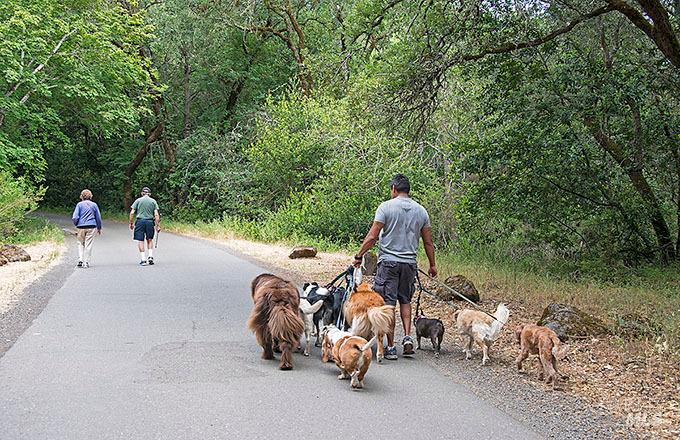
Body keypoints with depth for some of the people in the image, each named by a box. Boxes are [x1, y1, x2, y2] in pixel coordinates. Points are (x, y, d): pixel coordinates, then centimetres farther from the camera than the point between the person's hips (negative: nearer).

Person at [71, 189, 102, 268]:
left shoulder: (79, 204, 1)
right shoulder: (94, 205, 6)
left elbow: (75, 217, -5)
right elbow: (98, 217, 10)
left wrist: (76, 225, 14)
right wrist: (99, 228, 20)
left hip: (81, 227, 0)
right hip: (91, 227, 0)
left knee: (81, 243, 13)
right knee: (88, 244, 2)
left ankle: (80, 260, 1)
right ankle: (86, 262, 1)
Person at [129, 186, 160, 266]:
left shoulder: (138, 200, 6)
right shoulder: (153, 201, 8)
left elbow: (132, 213, 1)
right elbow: (156, 215, 1)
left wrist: (131, 223, 8)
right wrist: (158, 225, 2)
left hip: (140, 221, -1)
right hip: (150, 222, 1)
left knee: (140, 241, 2)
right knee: (149, 240, 16)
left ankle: (143, 259, -3)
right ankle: (150, 256, 4)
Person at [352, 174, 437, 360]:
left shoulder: (386, 207, -6)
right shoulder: (421, 211, 7)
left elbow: (372, 236, -9)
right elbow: (428, 242, 10)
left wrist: (359, 256, 0)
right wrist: (432, 265, 21)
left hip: (388, 261, -4)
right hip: (410, 263, 4)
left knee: (388, 303, 1)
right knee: (405, 300, 20)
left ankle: (391, 347, 1)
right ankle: (407, 337, 5)